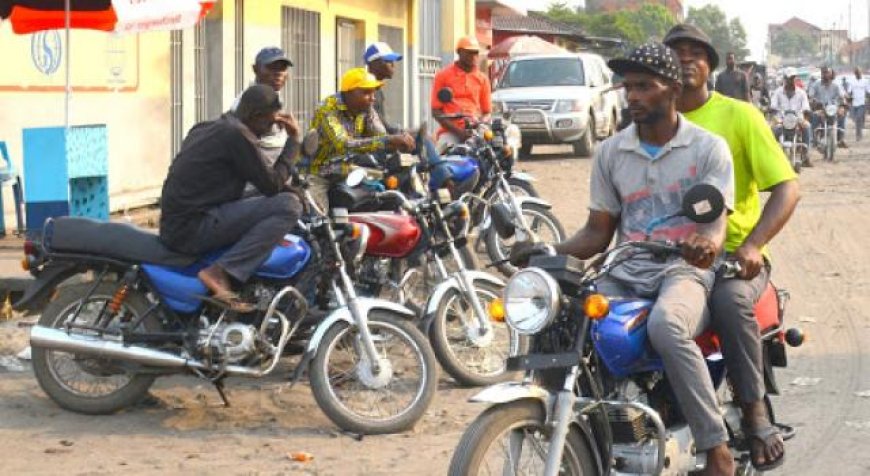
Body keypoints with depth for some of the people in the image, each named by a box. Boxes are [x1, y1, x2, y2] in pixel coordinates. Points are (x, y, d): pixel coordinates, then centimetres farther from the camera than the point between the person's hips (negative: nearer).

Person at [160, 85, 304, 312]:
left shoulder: (205, 129, 19)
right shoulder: (237, 134, -11)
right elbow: (272, 185, -8)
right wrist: (293, 141, 1)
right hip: (195, 227, -10)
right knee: (289, 205, -16)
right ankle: (221, 273, -21)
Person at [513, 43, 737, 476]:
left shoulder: (708, 148, 2)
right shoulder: (610, 152, 13)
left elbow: (716, 224, -8)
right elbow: (598, 231, 13)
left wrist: (707, 244, -33)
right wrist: (550, 251, -6)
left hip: (684, 270, -4)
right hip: (625, 275, 4)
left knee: (665, 326, -40)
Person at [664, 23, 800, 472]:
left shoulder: (739, 115, -1)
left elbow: (786, 188, -7)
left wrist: (753, 244, -23)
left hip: (734, 255, -4)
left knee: (729, 301, -37)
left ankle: (755, 413, -23)